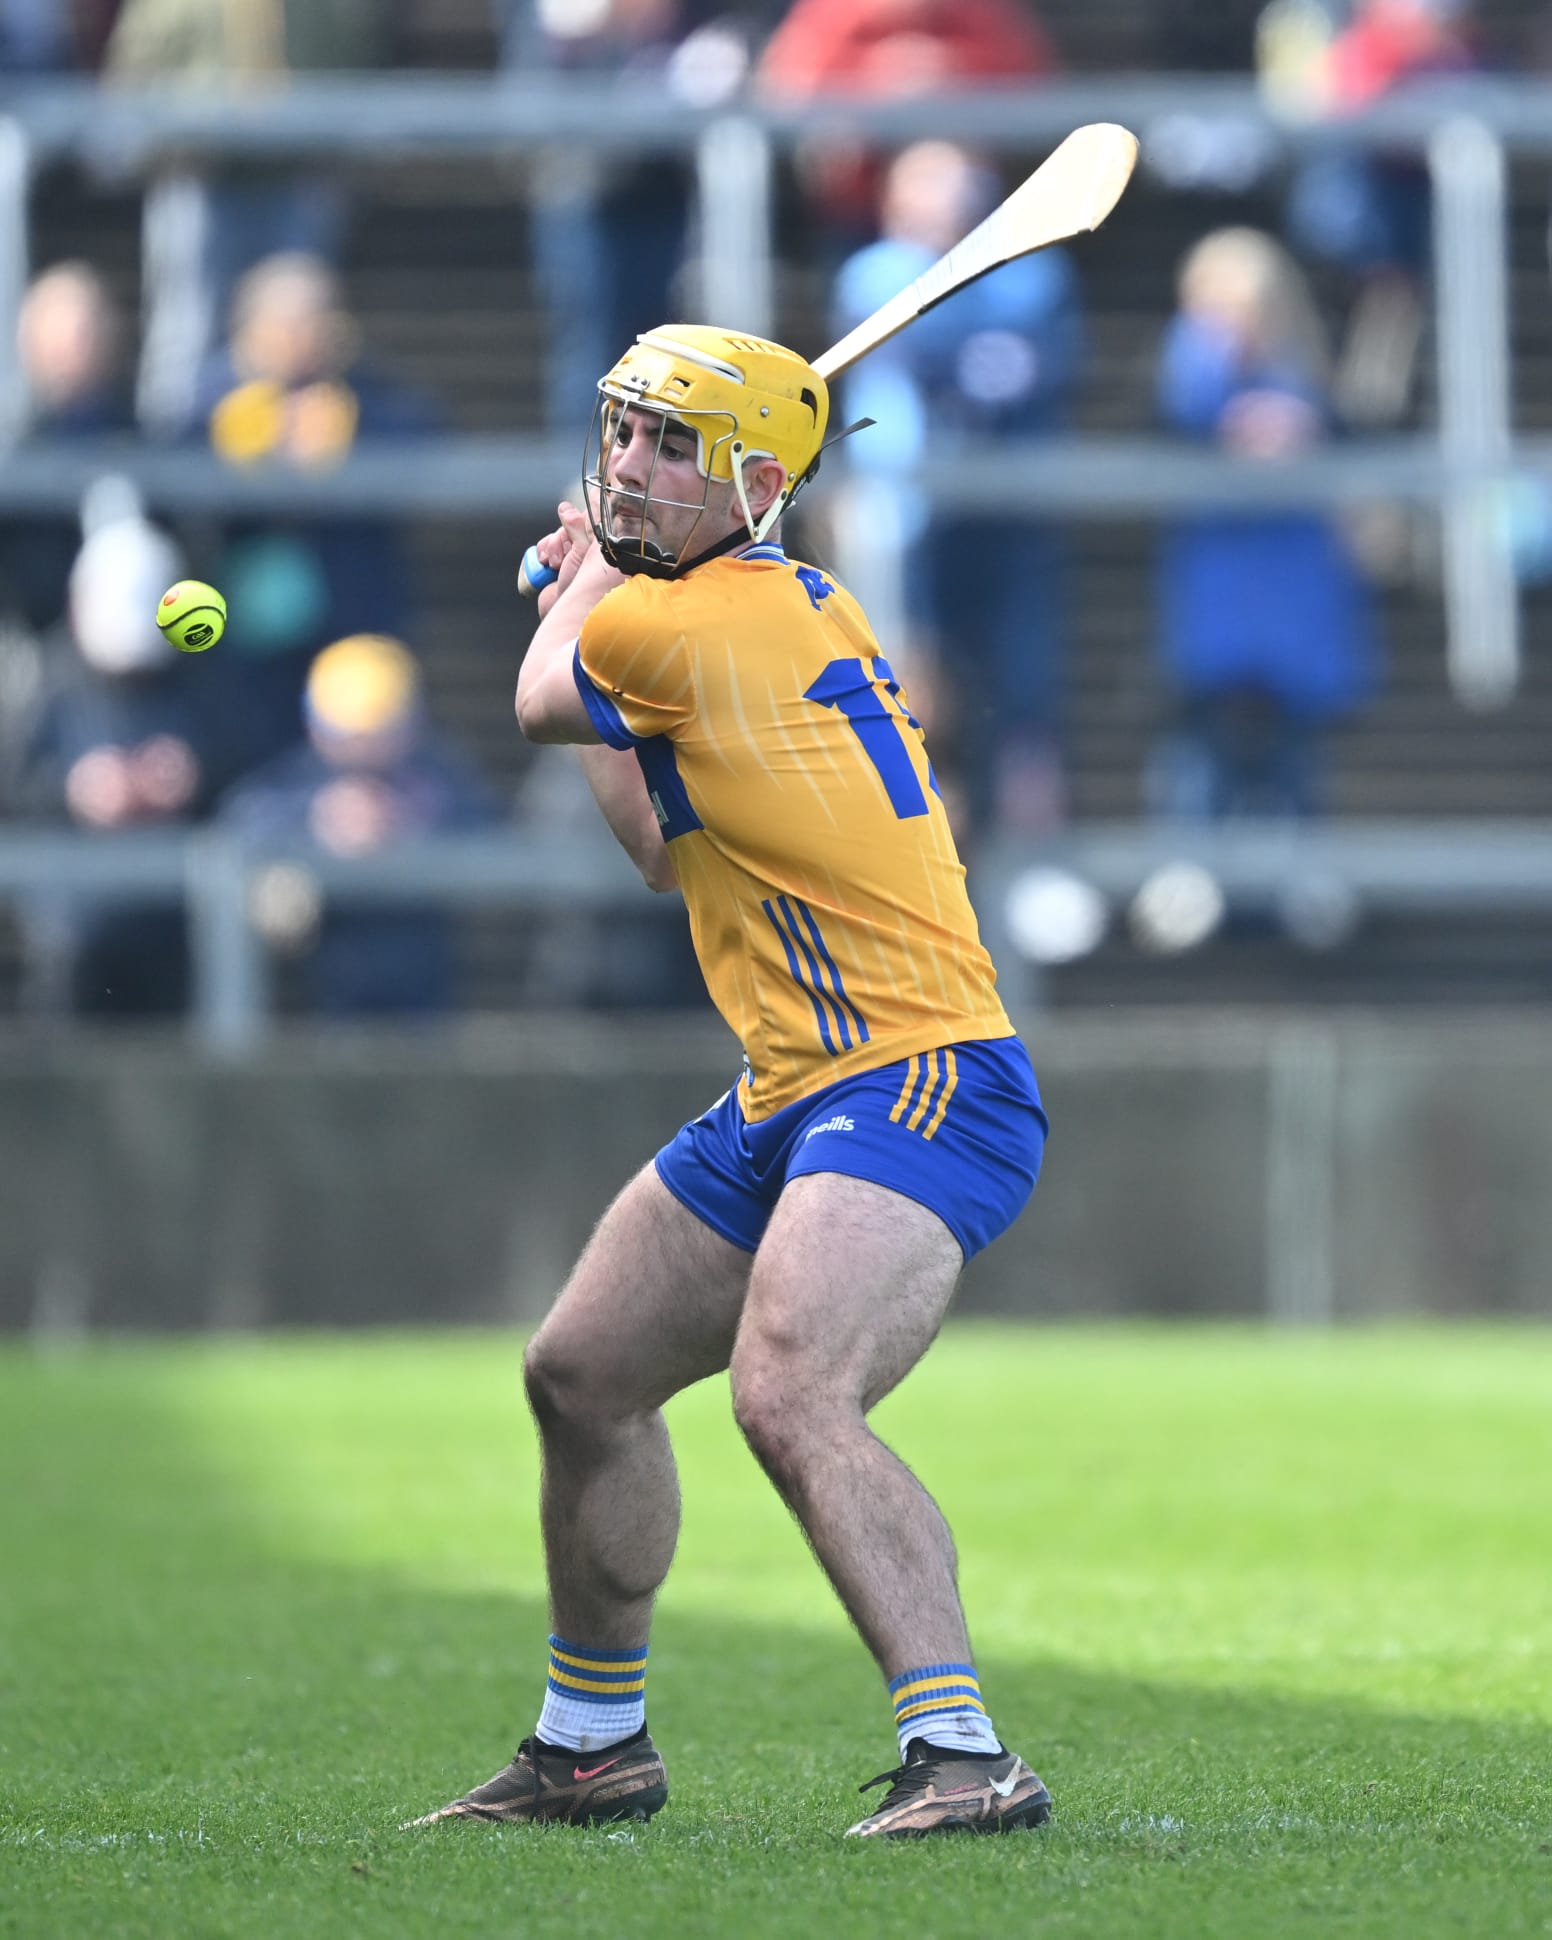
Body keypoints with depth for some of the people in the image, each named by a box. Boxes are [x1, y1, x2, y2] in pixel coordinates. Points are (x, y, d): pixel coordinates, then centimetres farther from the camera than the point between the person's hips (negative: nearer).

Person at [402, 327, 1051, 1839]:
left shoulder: (681, 624, -15)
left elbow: (542, 702, 6)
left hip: (924, 1087, -11)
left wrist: (586, 585, 26)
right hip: (794, 1097, 11)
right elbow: (666, 848, 25)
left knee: (789, 1396, -31)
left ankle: (964, 1756, -36)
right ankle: (592, 1746, 35)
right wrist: (592, 591, 24)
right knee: (580, 1375, 19)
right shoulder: (795, 604, 14)